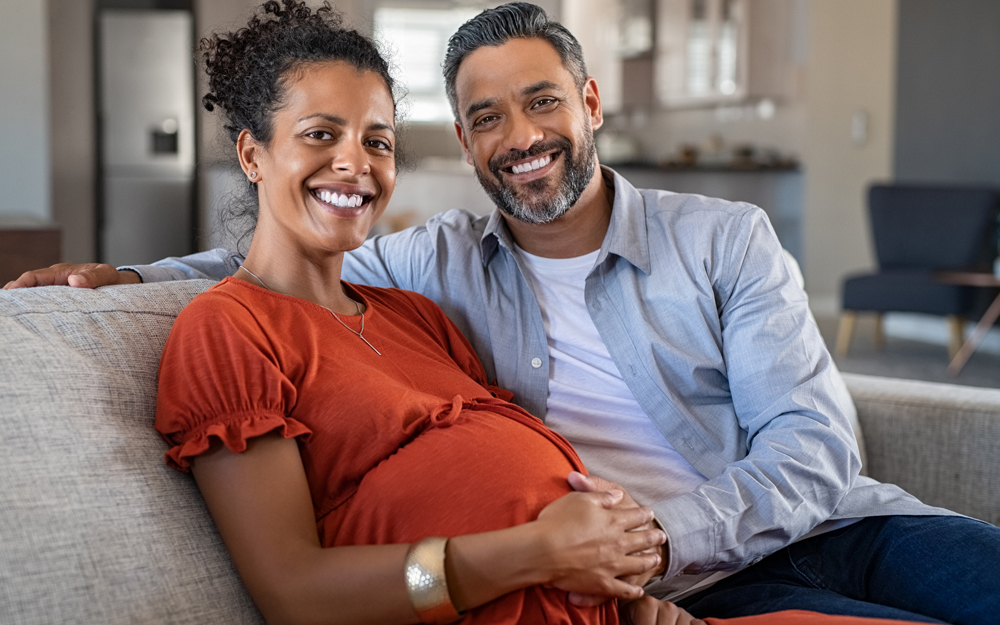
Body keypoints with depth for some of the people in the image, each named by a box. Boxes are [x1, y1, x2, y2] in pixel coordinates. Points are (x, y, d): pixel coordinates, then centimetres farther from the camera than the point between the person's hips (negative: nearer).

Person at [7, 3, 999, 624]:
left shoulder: (724, 237, 4)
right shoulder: (444, 262, 8)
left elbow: (814, 445, -4)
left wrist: (666, 531, -21)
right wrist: (128, 274, 5)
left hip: (833, 527, 3)